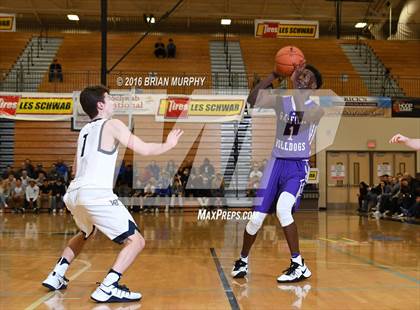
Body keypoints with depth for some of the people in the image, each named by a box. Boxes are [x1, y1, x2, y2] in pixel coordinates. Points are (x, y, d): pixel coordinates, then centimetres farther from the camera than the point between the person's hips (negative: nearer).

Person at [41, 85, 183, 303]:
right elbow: (144, 150, -3)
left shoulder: (84, 130, 22)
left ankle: (56, 276, 31)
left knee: (85, 234, 37)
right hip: (96, 194, -8)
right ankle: (107, 288, -17)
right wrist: (168, 145, 13)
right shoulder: (112, 125, 2)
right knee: (136, 240, -4)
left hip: (73, 194, 9)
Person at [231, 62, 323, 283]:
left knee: (282, 209, -28)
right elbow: (252, 101, -13)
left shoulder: (317, 108, -4)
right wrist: (274, 75, -17)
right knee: (256, 217, 1)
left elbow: (302, 117, -26)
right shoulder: (281, 100, 4)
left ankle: (299, 266, -14)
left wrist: (296, 85, -23)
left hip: (298, 166, -3)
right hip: (276, 163, 3)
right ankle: (242, 261, 26)